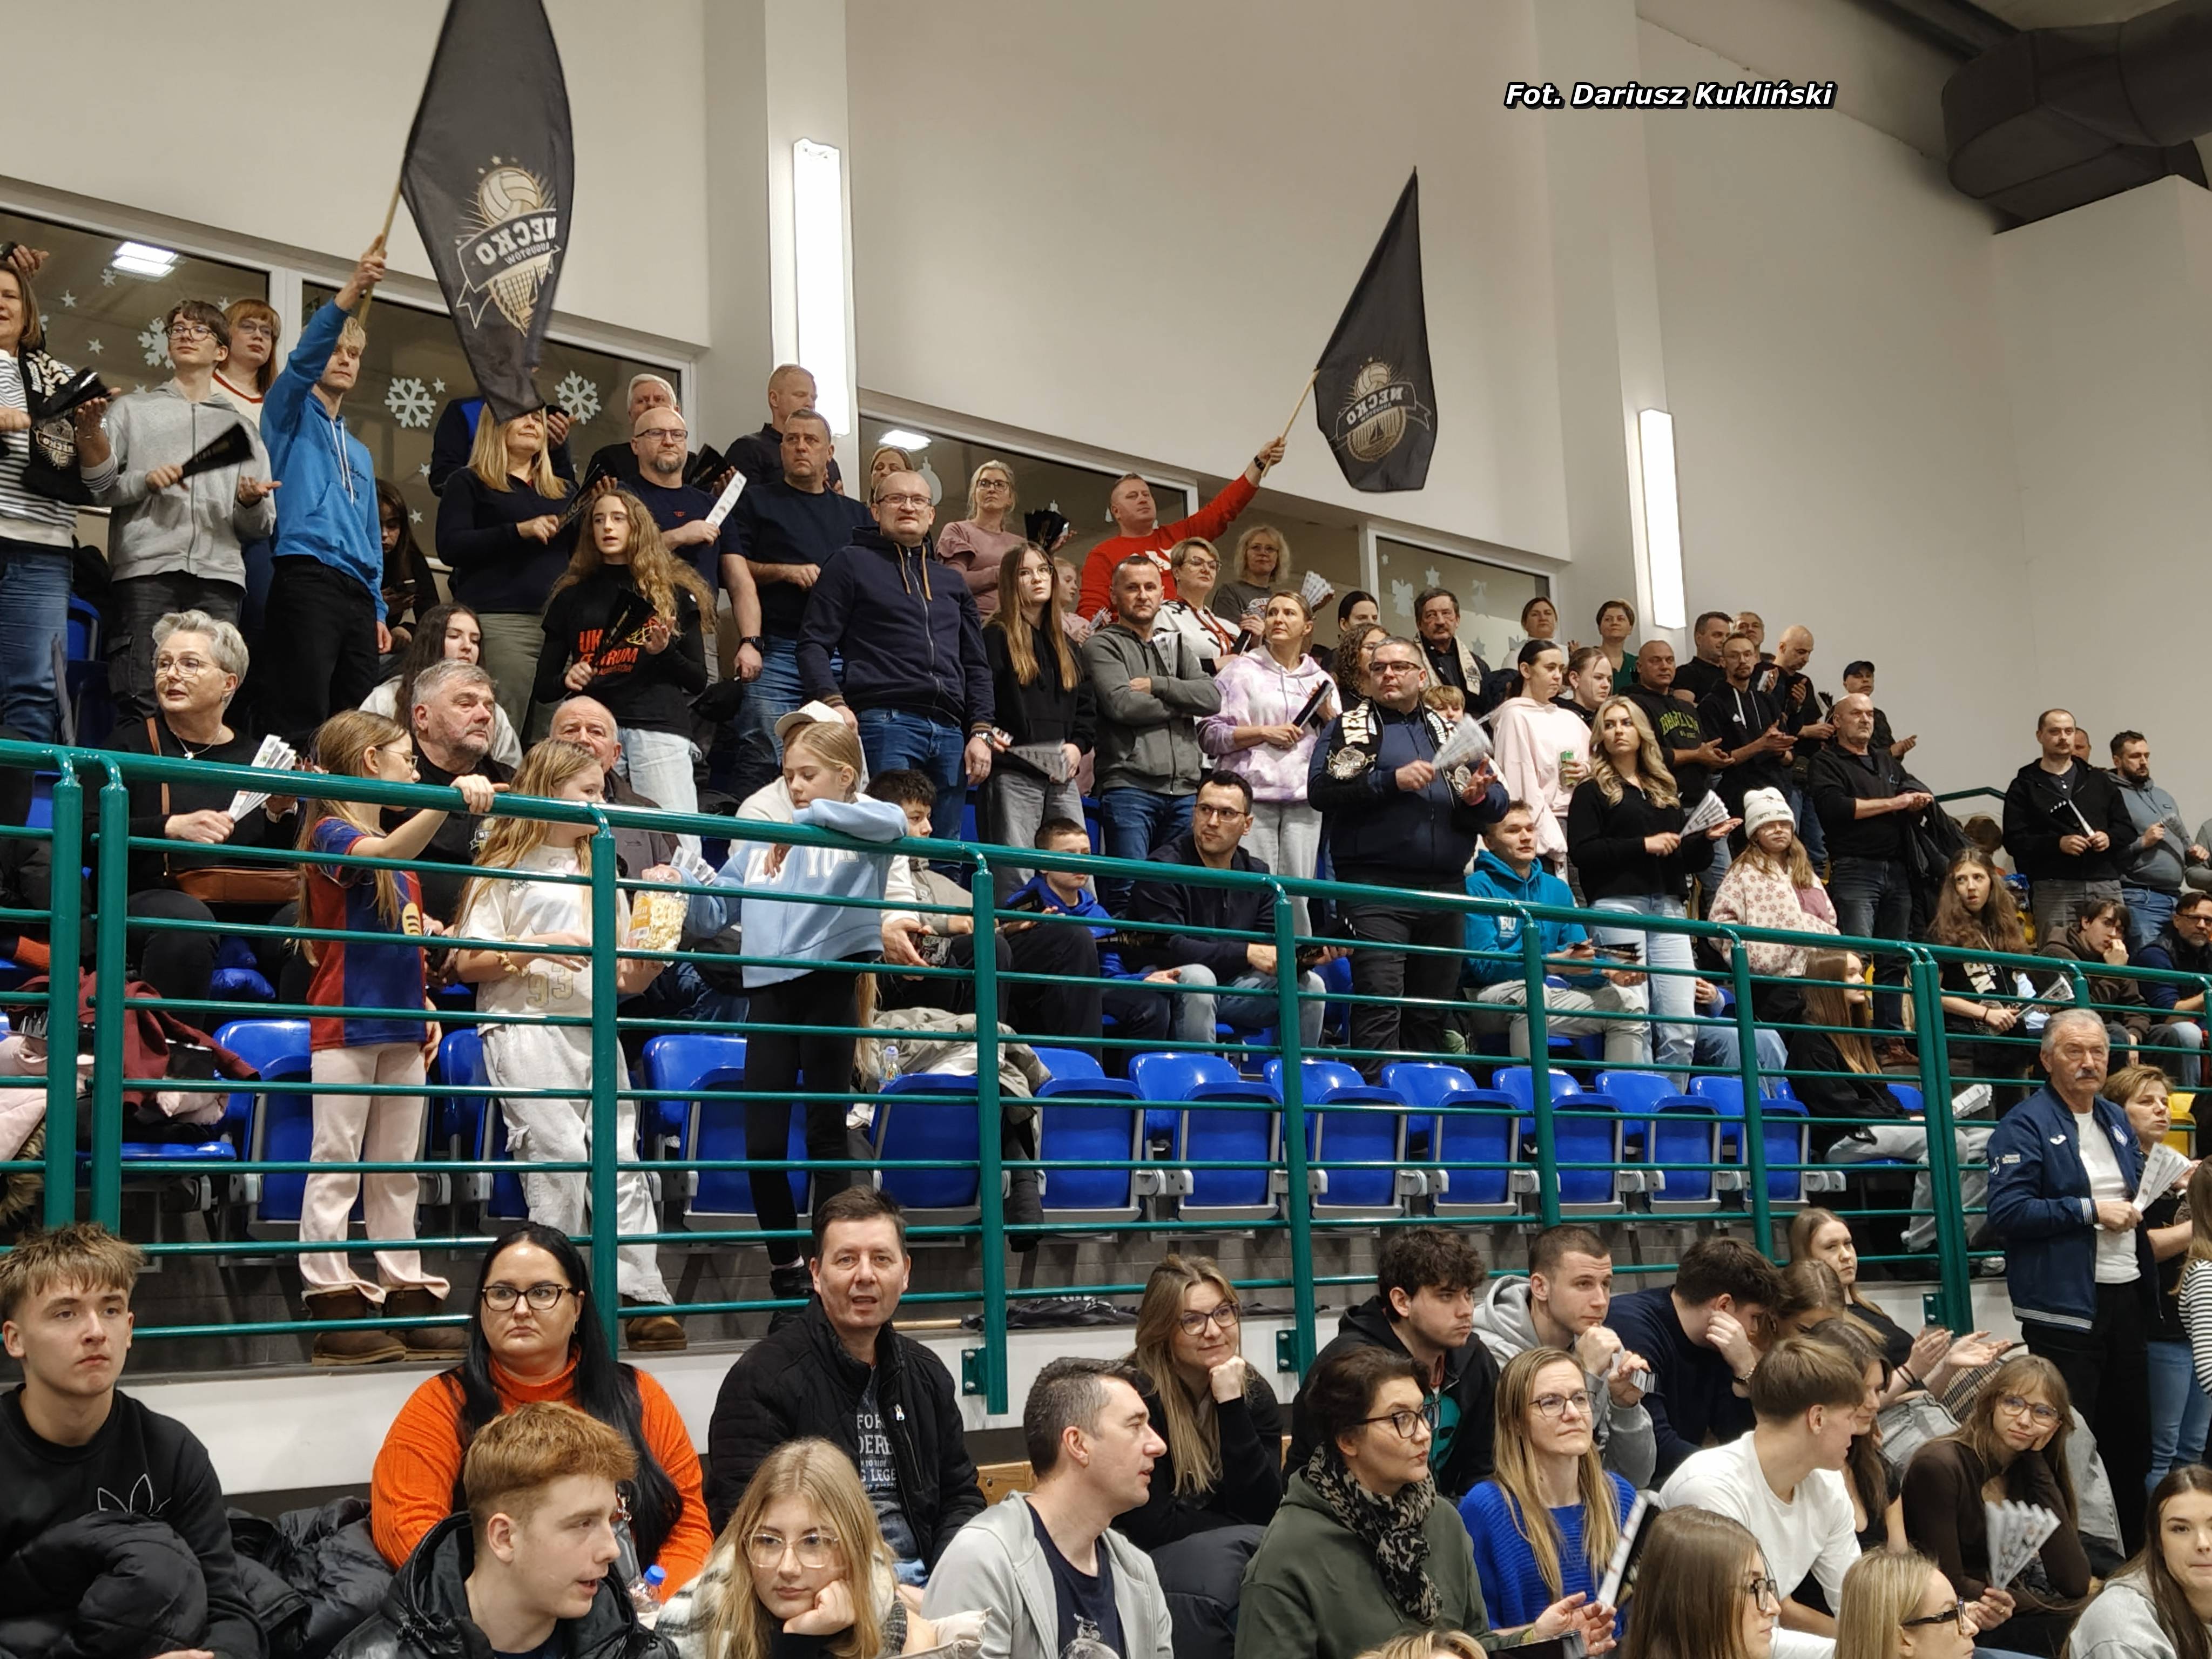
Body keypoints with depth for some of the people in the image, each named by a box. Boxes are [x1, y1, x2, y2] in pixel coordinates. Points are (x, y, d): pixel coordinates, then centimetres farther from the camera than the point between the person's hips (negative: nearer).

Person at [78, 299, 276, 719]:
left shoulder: (242, 428, 25)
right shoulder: (132, 409, 21)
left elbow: (261, 527, 18)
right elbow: (97, 487, 9)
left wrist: (252, 502, -3)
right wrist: (144, 481, -7)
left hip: (219, 576, 1)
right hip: (146, 571, -1)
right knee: (141, 703, -13)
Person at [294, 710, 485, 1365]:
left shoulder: (403, 856, 18)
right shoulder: (331, 836, -8)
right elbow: (383, 854, -30)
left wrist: (424, 1006, 14)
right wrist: (448, 798, -42)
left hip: (399, 1027, 8)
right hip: (345, 1022, -8)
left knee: (398, 1169, 10)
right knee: (336, 1164, -4)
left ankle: (409, 1299, 14)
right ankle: (333, 1307, -2)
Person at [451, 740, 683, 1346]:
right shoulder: (506, 868, 6)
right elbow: (466, 963, -1)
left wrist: (645, 968, -3)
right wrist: (533, 949, -14)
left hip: (593, 1031, 5)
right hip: (526, 1028, -5)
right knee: (559, 1151, -14)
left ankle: (644, 1296, -3)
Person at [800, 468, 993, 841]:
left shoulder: (952, 584, 26)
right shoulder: (852, 565, 10)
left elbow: (976, 665, 23)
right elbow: (814, 643, 3)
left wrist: (980, 731, 10)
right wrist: (833, 703, -14)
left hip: (950, 732, 5)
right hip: (884, 722, -5)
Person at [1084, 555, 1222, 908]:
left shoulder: (1178, 644, 22)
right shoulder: (1102, 645, 7)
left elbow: (1212, 697, 6)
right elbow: (1122, 704, -10)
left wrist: (1156, 685, -4)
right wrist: (1183, 704, 1)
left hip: (1186, 789, 5)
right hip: (1129, 788, -5)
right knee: (1128, 892, -9)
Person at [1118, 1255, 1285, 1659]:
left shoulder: (1254, 1390, 0)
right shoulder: (1135, 1395, -17)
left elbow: (1263, 1511, -11)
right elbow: (1153, 1525, -19)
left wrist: (1232, 1405, -19)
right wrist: (1245, 1536, -9)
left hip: (1229, 1558, 5)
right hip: (1143, 1564, -5)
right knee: (1224, 1559, -31)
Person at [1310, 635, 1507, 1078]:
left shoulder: (1448, 733, 20)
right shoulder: (1349, 726, 8)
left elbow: (1498, 804, 15)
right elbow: (1321, 790, -8)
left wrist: (1478, 797, -8)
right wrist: (1392, 780, -14)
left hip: (1444, 889, 5)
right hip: (1376, 887, -4)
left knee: (1432, 1008, 7)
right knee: (1380, 1001, -14)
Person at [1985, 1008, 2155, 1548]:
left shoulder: (2116, 1120, 14)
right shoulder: (2026, 1125, -10)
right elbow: (2006, 1212, -19)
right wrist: (2090, 1211, -18)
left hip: (2127, 1297, 8)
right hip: (2066, 1305, -7)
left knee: (2130, 1436, 15)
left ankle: (2131, 1552, 28)